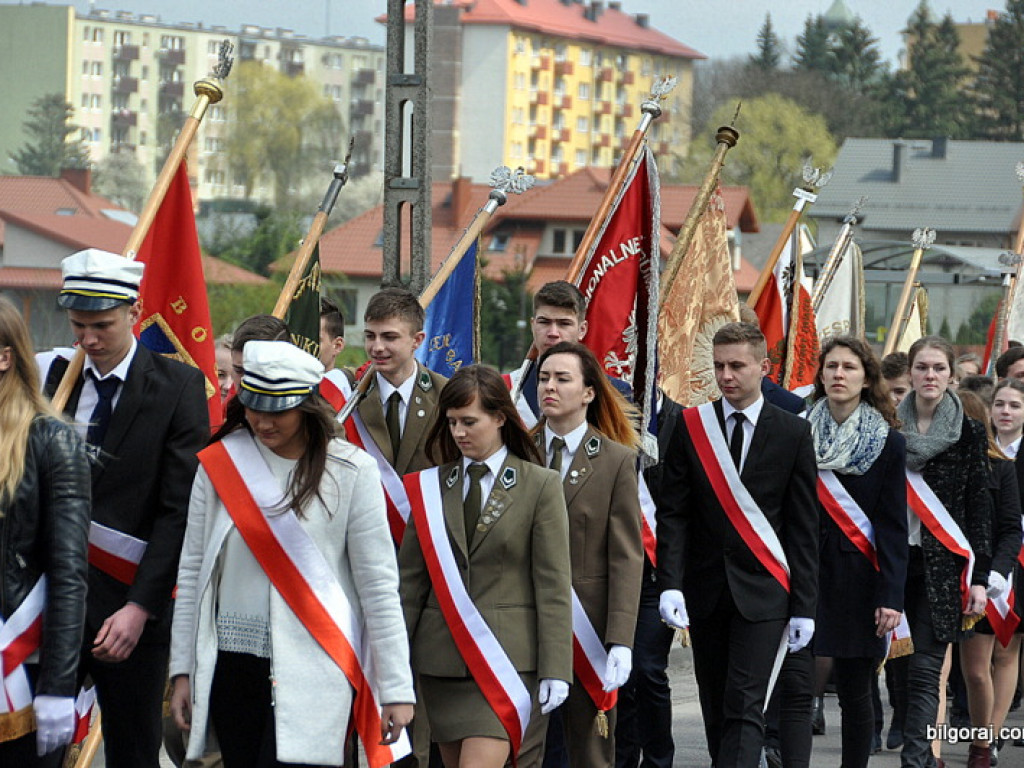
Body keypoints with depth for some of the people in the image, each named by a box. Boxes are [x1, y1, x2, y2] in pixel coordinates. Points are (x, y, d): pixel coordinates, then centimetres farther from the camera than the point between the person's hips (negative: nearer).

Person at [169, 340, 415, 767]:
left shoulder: (350, 472, -2)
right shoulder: (218, 464, 6)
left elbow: (378, 585, 0)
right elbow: (192, 572, 12)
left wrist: (396, 688, 0)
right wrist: (182, 670, 11)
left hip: (313, 668, -3)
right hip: (231, 665, 3)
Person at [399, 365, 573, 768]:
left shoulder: (540, 485, 1)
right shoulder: (430, 486, 11)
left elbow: (553, 584, -2)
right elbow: (410, 577, 11)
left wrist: (555, 670, -8)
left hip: (507, 657, -4)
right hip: (441, 656, 4)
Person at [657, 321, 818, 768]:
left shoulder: (793, 433, 0)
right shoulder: (691, 426, 4)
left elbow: (804, 527, 1)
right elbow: (673, 514, 2)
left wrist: (804, 606, -3)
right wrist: (671, 584, -11)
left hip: (762, 592, -3)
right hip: (706, 591, 3)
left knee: (744, 707, -12)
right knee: (716, 710, 9)